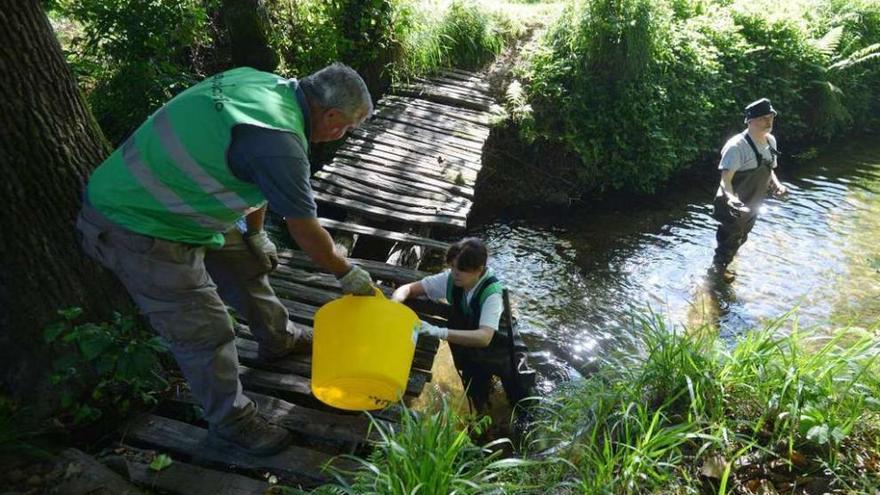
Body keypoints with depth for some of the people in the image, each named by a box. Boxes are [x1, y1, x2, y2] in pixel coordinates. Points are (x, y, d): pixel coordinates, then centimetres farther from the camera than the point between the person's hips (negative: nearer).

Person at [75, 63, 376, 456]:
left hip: (164, 199, 10)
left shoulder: (269, 84, -3)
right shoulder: (279, 141, -31)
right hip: (136, 230, -10)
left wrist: (256, 234, 18)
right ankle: (231, 421, 22)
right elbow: (305, 232, -18)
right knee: (205, 332, -1)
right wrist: (348, 274, -2)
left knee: (246, 264, 21)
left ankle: (278, 340, 45)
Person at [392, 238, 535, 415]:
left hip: (501, 351, -3)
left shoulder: (492, 292, -34)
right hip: (469, 354, 4)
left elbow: (484, 338, -47)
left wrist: (439, 332, -56)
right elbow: (408, 288, -12)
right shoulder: (450, 280, -20)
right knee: (477, 403, -1)